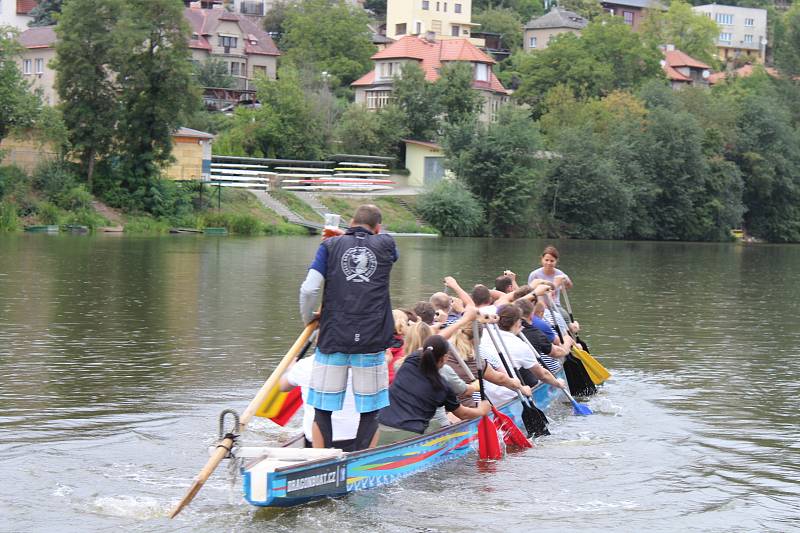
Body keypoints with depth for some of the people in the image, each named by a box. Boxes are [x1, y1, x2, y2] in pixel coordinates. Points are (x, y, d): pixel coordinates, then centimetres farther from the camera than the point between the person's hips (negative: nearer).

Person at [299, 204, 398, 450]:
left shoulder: (331, 245, 3)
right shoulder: (386, 245, 6)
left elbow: (309, 289, -6)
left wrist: (308, 319, 12)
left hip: (333, 338, 0)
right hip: (372, 339, 0)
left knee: (323, 409, 7)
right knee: (370, 411, 7)